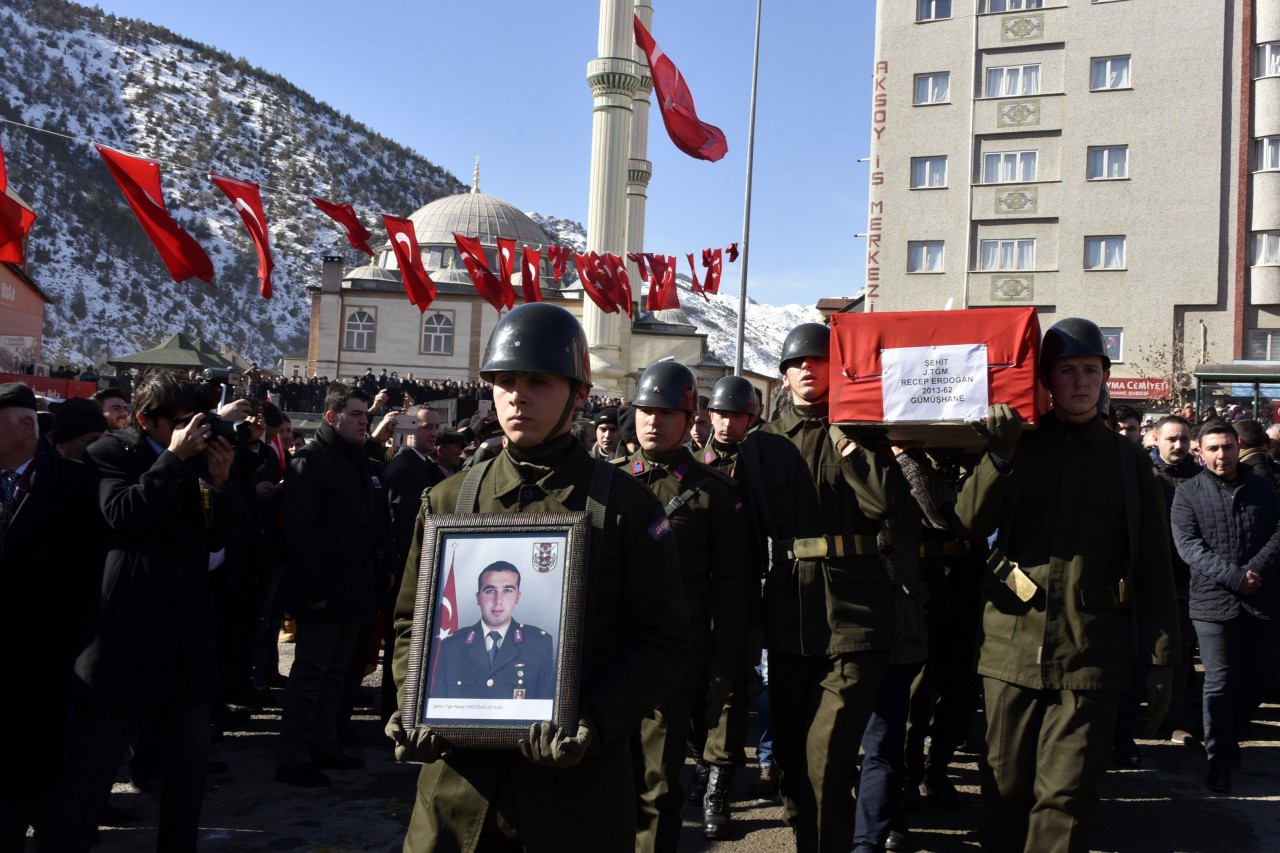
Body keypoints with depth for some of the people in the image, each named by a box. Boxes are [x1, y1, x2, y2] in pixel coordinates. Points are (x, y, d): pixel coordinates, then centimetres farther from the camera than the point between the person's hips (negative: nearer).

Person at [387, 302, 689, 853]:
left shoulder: (627, 507, -3)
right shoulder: (446, 501, 7)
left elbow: (664, 644, -3)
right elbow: (413, 623, 14)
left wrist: (596, 722, -17)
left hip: (578, 781, -2)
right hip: (458, 779, 3)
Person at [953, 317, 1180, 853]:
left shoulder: (1128, 461, 10)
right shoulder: (1020, 448, 9)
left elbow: (1154, 571, 9)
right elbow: (972, 519, -6)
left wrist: (1159, 661, 4)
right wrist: (1001, 454, -19)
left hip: (1091, 657, 0)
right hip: (1013, 648, 1)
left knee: (1066, 794, -2)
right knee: (1006, 785, 8)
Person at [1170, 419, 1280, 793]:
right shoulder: (1188, 493, 0)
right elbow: (1188, 546, -9)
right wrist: (1234, 576, -19)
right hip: (1214, 603, -3)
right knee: (1220, 684, 1)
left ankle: (1229, 734, 36)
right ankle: (1220, 761, 12)